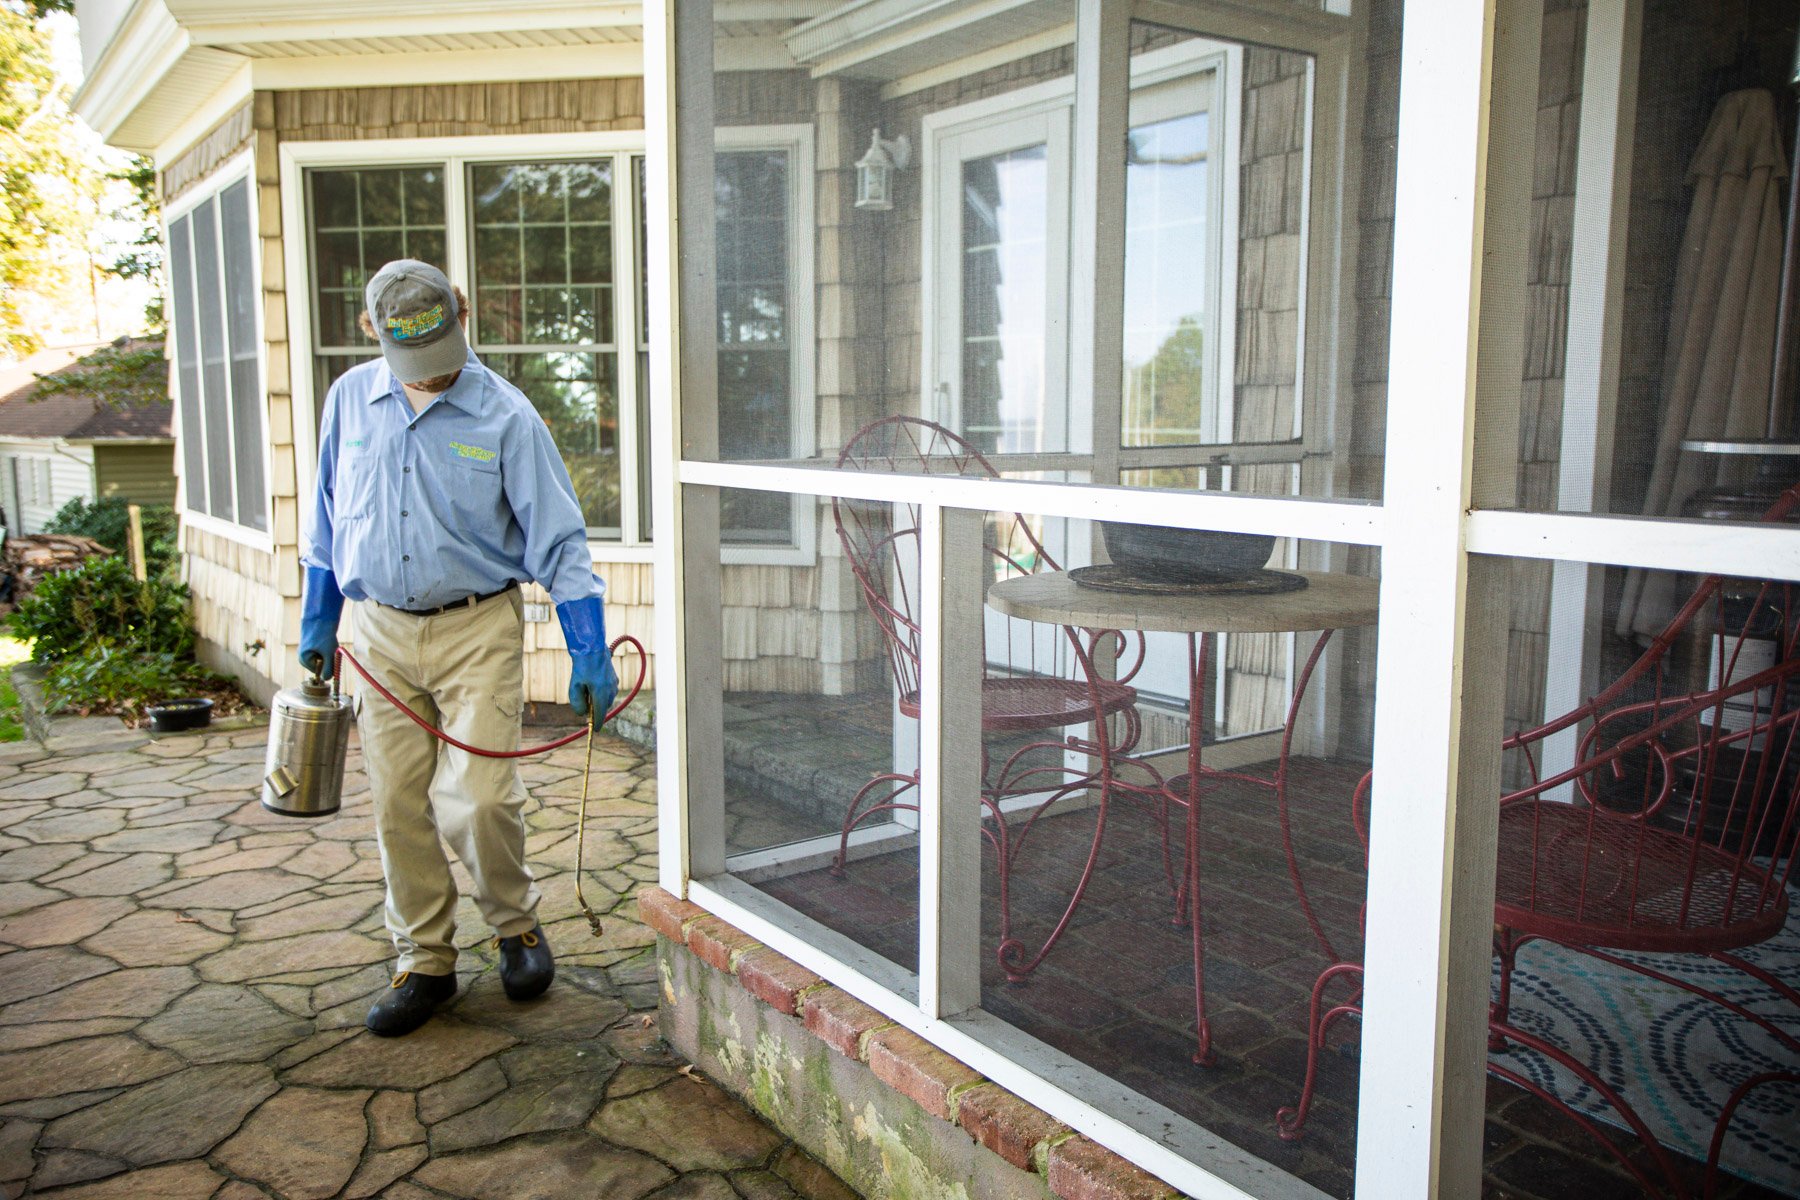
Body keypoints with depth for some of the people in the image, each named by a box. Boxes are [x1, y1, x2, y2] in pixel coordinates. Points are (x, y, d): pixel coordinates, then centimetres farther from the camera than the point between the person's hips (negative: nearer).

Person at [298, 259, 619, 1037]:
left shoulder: (505, 416, -8)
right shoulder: (350, 400, 6)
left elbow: (557, 539, -8)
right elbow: (328, 518, 17)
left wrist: (589, 653, -13)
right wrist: (317, 619, 16)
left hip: (479, 630, -4)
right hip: (382, 632, 4)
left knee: (476, 800, -10)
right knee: (398, 807, 6)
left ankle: (516, 924, 18)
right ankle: (424, 960, 22)